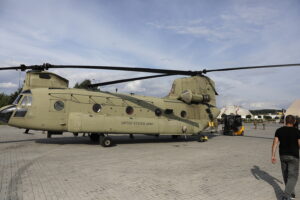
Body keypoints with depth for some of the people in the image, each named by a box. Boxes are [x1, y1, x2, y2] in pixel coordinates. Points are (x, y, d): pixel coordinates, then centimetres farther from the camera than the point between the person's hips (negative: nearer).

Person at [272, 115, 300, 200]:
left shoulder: (279, 130, -1)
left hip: (283, 155, 3)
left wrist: (273, 155, -3)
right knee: (292, 177, 1)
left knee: (286, 175, 19)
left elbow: (275, 143, -6)